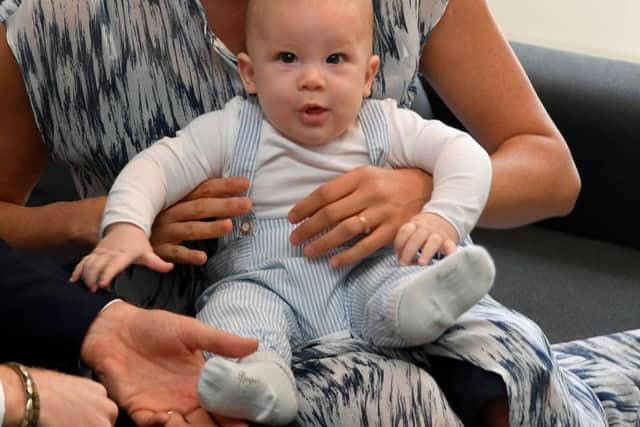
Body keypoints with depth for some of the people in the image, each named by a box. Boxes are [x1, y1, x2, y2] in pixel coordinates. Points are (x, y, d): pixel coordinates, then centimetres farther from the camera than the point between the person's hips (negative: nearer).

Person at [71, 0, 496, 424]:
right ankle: (258, 376, -57)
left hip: (365, 273, 2)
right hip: (265, 282, -1)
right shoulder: (231, 133, 1)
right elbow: (157, 166, -5)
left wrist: (444, 217, -19)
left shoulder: (384, 126, 4)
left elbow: (462, 151, 0)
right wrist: (125, 226, -25)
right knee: (235, 305, -32)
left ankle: (415, 303, -56)